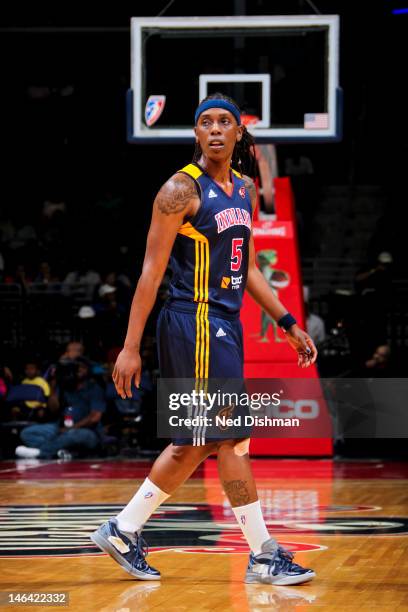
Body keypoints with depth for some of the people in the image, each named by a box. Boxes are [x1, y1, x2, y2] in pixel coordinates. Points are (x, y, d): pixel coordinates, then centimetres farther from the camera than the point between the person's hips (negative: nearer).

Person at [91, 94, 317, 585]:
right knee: (234, 436, -7)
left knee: (197, 443, 12)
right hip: (195, 323, -9)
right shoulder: (182, 189, -10)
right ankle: (263, 557, -1)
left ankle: (123, 532, 21)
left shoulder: (245, 191, 13)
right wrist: (131, 347, -15)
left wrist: (289, 325, 16)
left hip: (226, 324, 9)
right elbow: (152, 271, -12)